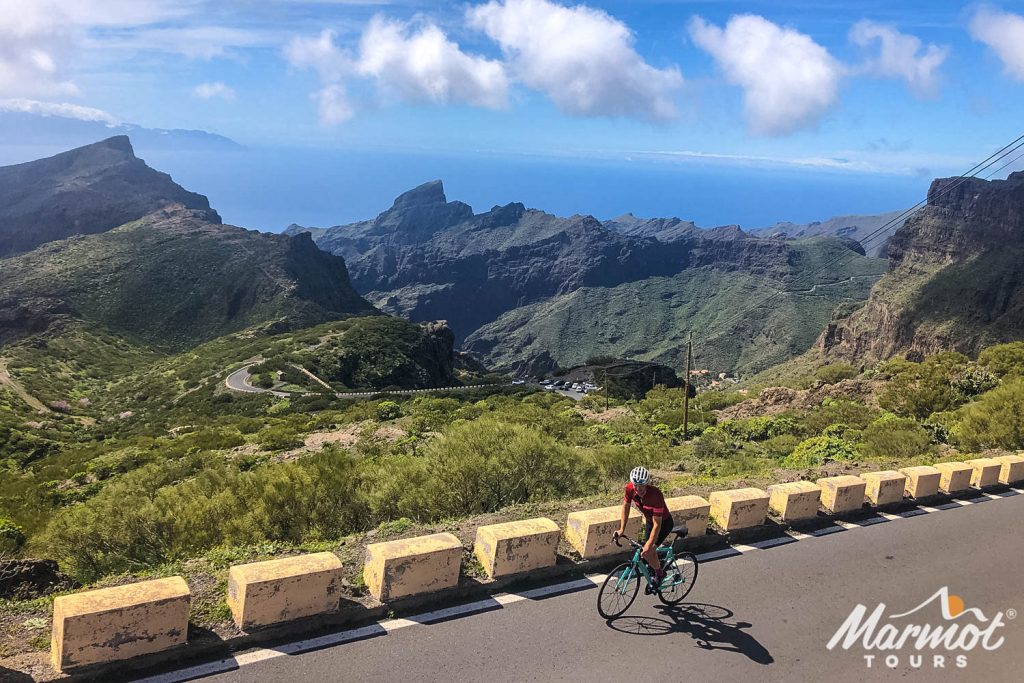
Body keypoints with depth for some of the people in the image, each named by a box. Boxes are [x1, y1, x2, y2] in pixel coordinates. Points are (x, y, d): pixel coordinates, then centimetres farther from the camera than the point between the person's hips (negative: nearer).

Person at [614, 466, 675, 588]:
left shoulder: (655, 495, -39)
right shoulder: (630, 488, -23)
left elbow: (657, 524, -35)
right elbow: (626, 506, -4)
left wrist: (649, 545, -37)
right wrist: (622, 529, -6)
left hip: (664, 522, -6)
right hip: (649, 520, 6)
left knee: (647, 552, -14)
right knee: (650, 551, 16)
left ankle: (660, 573, 13)